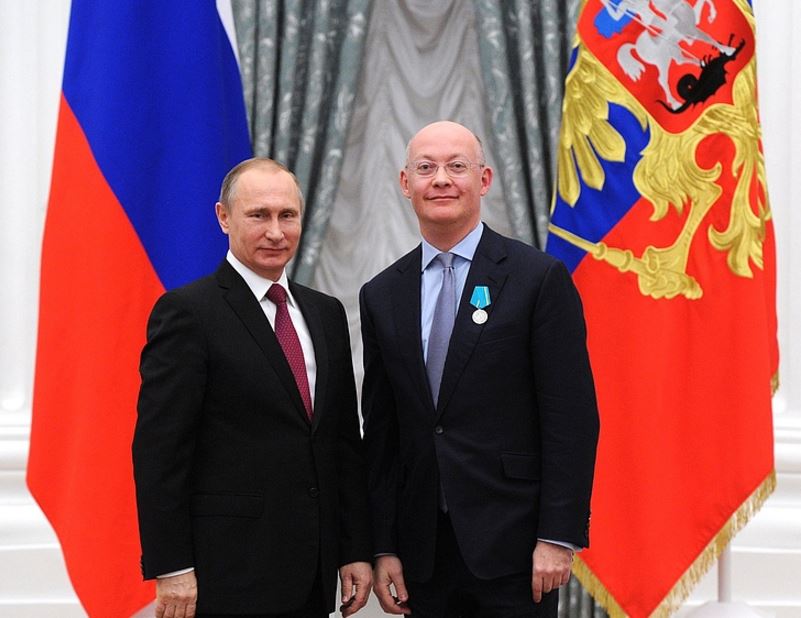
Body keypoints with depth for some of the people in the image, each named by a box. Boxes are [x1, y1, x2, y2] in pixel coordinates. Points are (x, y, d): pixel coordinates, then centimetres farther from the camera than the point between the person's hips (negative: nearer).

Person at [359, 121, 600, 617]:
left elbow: (572, 416, -6)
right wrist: (382, 547, 6)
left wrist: (558, 536, -11)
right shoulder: (382, 296, 10)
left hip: (512, 542, -4)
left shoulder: (541, 278, -3)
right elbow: (380, 432, 11)